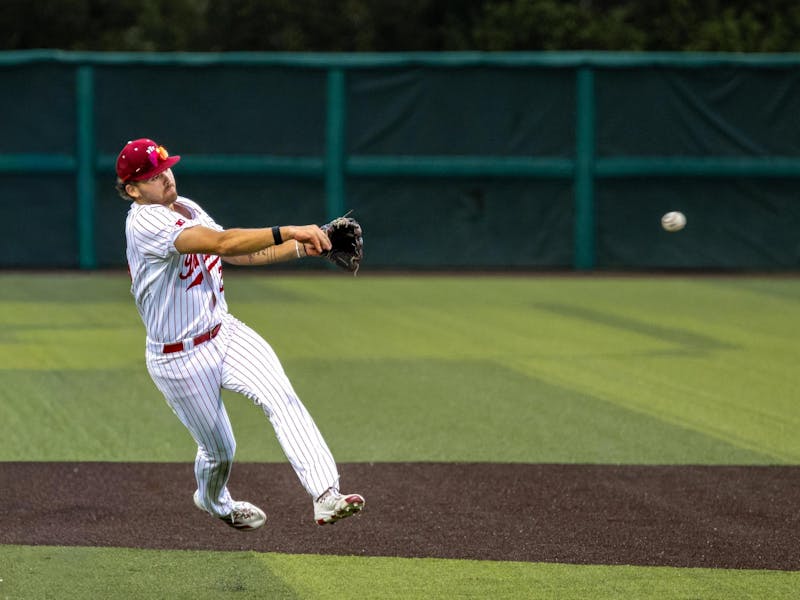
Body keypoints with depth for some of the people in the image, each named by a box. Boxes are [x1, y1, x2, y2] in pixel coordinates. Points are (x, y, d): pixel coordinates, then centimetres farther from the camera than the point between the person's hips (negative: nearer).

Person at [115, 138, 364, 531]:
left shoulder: (186, 209, 6)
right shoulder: (145, 222, -23)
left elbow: (240, 254, 11)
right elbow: (222, 243, -36)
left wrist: (301, 248, -3)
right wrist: (286, 231, -44)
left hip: (224, 333, 7)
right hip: (179, 361, -7)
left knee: (281, 397, -19)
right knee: (219, 450, 10)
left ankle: (325, 497, -30)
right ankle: (214, 502, 46)